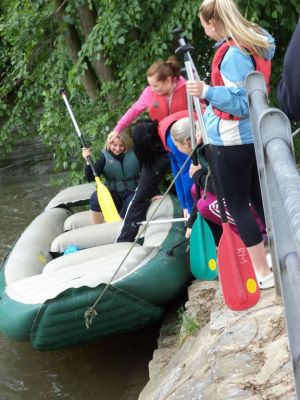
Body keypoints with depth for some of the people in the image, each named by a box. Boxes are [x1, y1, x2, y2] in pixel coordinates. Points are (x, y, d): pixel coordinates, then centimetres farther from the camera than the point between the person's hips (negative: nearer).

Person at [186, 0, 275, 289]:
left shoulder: (232, 54, -21)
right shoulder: (254, 43, 8)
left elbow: (242, 103, -24)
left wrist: (207, 92, -33)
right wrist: (211, 96, 27)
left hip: (232, 140, -9)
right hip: (253, 134, 9)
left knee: (237, 206, 1)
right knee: (259, 198, 18)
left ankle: (262, 273, 5)